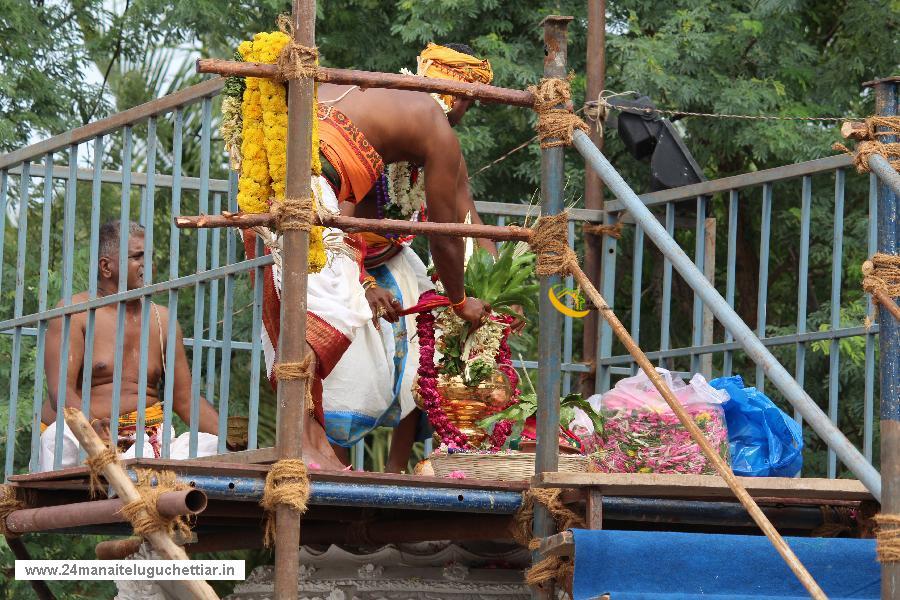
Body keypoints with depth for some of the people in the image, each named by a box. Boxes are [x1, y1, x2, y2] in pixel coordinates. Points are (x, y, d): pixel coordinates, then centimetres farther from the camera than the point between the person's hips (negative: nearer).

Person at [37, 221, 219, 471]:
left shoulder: (162, 319, 17)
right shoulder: (75, 312, 2)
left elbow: (185, 399, 17)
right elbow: (60, 389, -12)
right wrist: (91, 425, -34)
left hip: (147, 437, 4)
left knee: (209, 444, -27)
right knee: (58, 438, -40)